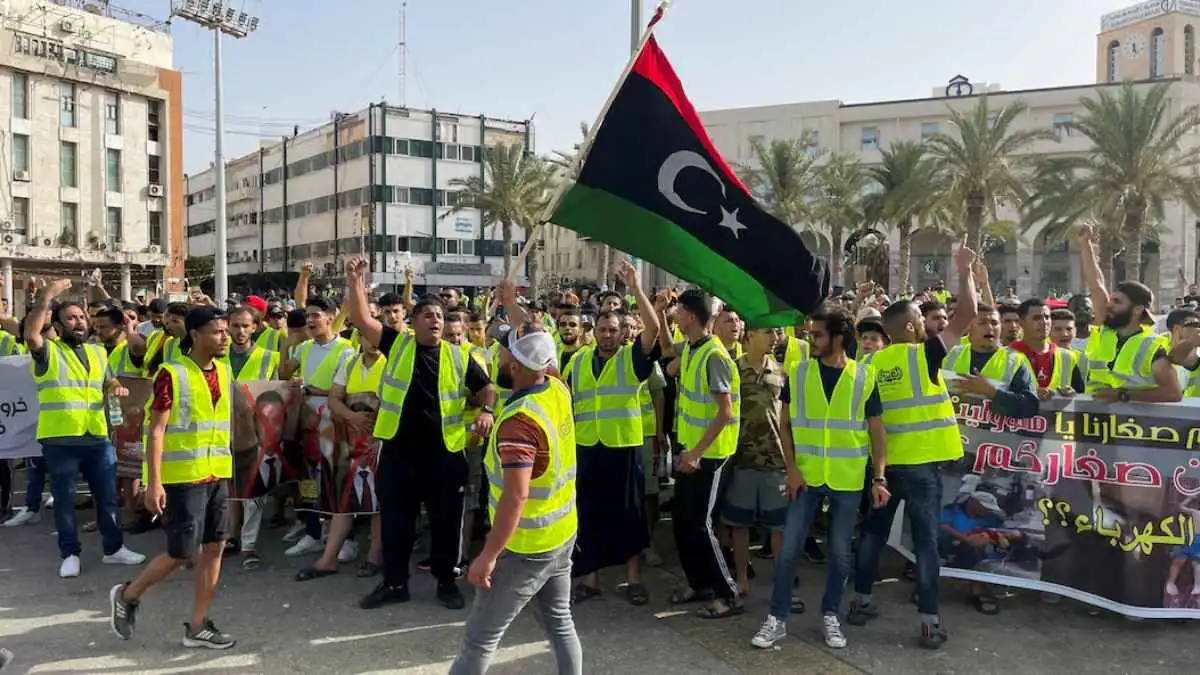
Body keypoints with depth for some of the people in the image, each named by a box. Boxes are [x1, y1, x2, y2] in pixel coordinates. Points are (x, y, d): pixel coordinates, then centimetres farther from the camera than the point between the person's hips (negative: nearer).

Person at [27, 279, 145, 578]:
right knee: (65, 500, 6)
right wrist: (48, 296, -30)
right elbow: (31, 333, -26)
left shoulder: (98, 351, 14)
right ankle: (70, 554, 18)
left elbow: (109, 382, 26)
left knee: (107, 497, 11)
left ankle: (114, 548, 22)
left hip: (98, 438, 5)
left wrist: (117, 387, 2)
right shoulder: (48, 351, -4)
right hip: (60, 440, -5)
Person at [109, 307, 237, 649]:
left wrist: (227, 467, 15)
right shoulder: (172, 374, -12)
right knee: (182, 552, -1)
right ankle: (127, 596, 25)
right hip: (182, 476, -7)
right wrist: (154, 482, -18)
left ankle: (197, 626, 17)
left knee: (215, 547, 6)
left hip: (217, 474, 7)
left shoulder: (225, 370, 8)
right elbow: (155, 430, -13)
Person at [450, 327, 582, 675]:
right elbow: (547, 366, 20)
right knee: (561, 622, 21)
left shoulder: (518, 421, -27)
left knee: (479, 638, 5)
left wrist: (488, 555, -23)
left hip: (526, 548, -8)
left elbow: (516, 496, -30)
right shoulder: (559, 391, -4)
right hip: (564, 533, 8)